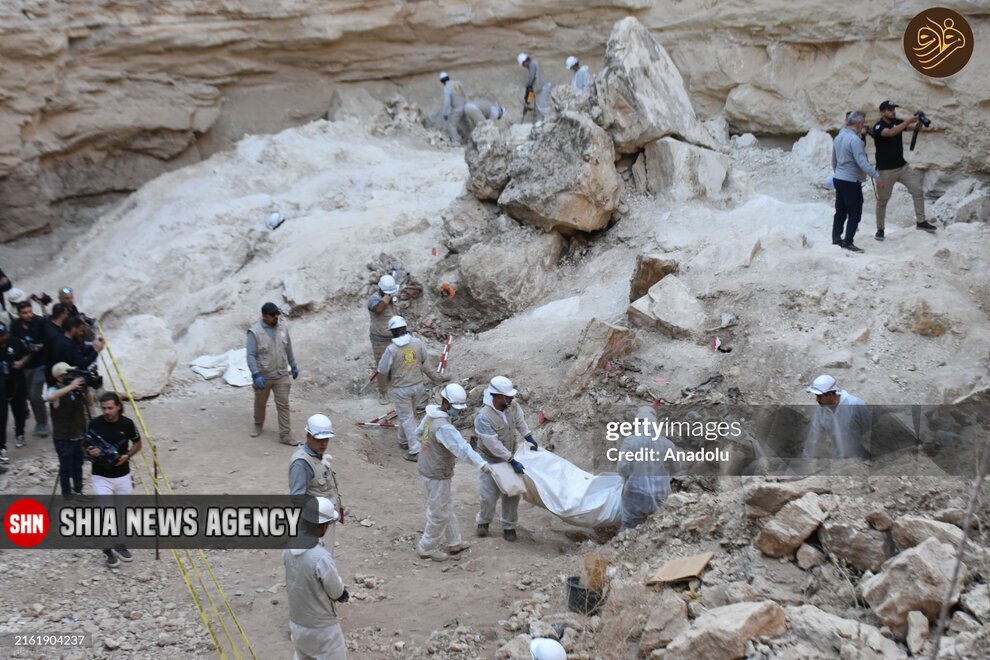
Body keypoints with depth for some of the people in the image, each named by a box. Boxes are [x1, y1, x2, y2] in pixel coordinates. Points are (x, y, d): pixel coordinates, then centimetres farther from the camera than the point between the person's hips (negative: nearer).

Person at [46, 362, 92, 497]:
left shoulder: (77, 389, 2)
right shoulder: (54, 390, -14)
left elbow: (89, 403, 6)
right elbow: (50, 397, -37)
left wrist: (87, 389, -12)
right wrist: (70, 387, -42)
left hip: (79, 435, 5)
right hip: (63, 438, -5)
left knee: (78, 465, 18)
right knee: (66, 468, 2)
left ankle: (78, 491, 34)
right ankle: (67, 495, 15)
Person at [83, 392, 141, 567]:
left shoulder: (127, 423, -8)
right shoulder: (94, 424, -10)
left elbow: (137, 443, 7)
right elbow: (85, 445, 3)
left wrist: (127, 456, -11)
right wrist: (90, 452, -19)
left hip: (123, 476, 2)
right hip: (101, 477, -2)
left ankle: (120, 544, 35)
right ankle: (108, 550, 7)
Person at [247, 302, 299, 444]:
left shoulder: (283, 328, -1)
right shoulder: (255, 331, -16)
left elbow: (288, 349, 12)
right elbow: (251, 355, -19)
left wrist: (293, 366, 16)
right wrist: (256, 375, -26)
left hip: (281, 375, 3)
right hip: (263, 376, -3)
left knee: (283, 404, -1)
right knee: (260, 403, 17)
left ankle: (285, 435, 2)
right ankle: (258, 425, 41)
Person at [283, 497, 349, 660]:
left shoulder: (289, 548, -10)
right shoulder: (322, 558, -32)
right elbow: (337, 593, -18)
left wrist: (339, 590, 5)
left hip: (296, 622, 7)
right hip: (321, 627, -7)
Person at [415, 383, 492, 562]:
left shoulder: (431, 415, 0)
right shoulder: (443, 427, -30)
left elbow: (419, 431, 21)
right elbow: (462, 447, -42)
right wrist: (481, 464, -52)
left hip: (426, 469, 10)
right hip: (437, 476, -10)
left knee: (446, 509, 22)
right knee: (439, 514, 6)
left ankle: (453, 543, 35)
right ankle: (427, 549, 20)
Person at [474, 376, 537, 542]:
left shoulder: (513, 405, -15)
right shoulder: (483, 417, -33)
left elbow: (520, 421, 9)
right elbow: (494, 445, -31)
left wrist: (529, 438, 14)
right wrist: (513, 462, -29)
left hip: (509, 457, 5)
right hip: (491, 460, -5)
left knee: (511, 494, 6)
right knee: (489, 495, 0)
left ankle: (509, 526, 22)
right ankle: (483, 521, 28)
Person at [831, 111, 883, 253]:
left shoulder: (839, 136, 9)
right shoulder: (854, 139, -20)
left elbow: (834, 159, 19)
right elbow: (862, 162, -26)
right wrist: (876, 176, -24)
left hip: (838, 179, 9)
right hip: (850, 181, -9)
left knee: (841, 210, 16)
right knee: (855, 213, -4)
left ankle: (836, 238, 21)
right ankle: (848, 242, -6)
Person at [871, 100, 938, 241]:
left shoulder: (897, 122, 4)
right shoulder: (878, 127, -14)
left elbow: (914, 127, -6)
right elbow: (891, 132, -34)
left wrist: (919, 122, -28)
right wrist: (907, 121, -38)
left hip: (902, 166, 5)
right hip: (886, 170, -5)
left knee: (918, 191, -3)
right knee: (882, 200, 4)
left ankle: (920, 222, 5)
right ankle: (880, 229, 16)